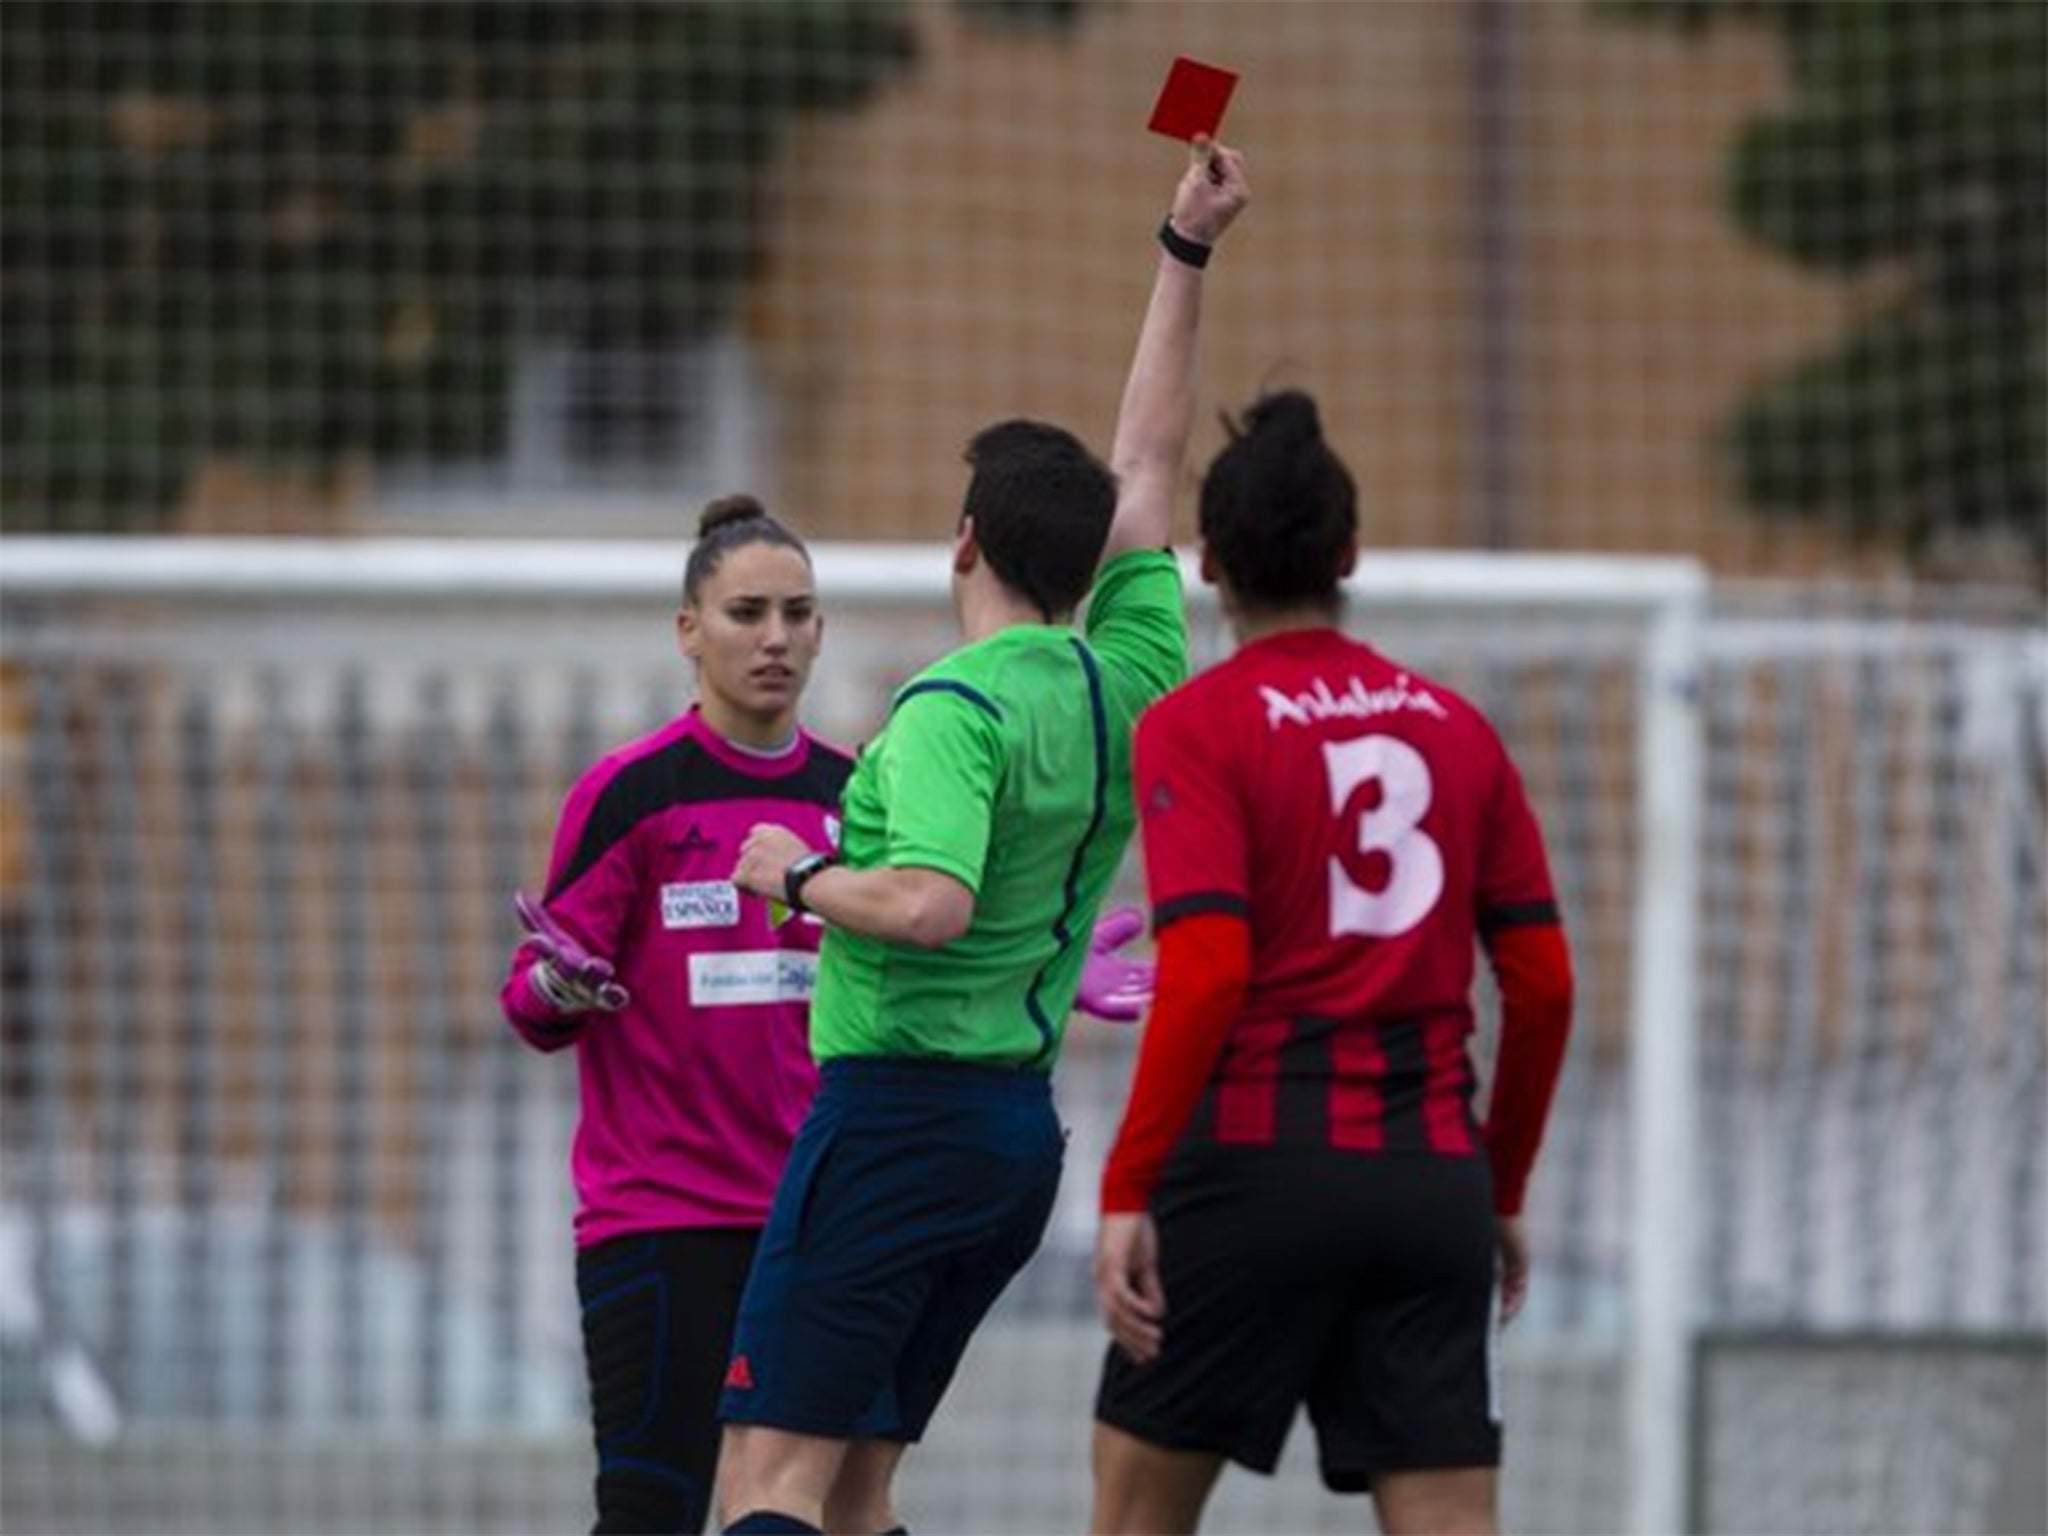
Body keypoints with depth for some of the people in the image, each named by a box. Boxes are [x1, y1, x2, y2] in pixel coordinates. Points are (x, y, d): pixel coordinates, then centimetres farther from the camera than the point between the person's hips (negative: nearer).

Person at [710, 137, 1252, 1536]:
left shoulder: (953, 710, -16)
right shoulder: (1132, 683, 6)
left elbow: (931, 903, -31)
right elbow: (1151, 463, 18)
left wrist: (798, 873, -13)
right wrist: (1188, 257, 22)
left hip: (900, 1110, -8)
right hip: (1023, 1128, 8)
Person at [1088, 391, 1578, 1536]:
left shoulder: (1197, 727, -3)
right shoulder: (1456, 728, 11)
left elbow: (1203, 977, -15)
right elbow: (1543, 982, 10)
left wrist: (1126, 1193, -13)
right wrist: (1504, 1186, 21)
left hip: (1258, 1170, -4)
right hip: (1432, 1175, 4)